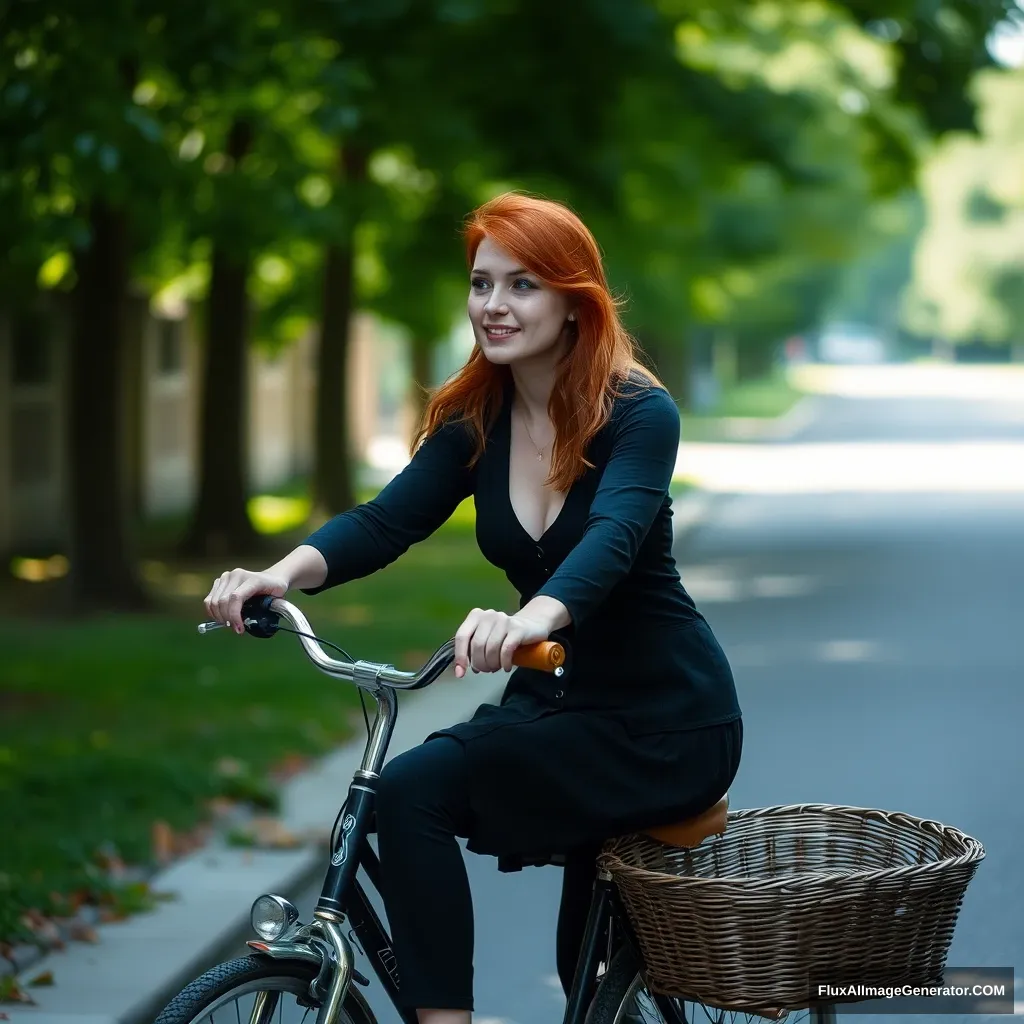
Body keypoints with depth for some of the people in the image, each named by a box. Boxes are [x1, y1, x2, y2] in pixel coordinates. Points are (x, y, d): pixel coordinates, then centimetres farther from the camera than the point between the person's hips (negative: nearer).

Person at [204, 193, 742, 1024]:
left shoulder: (639, 414, -16)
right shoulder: (475, 424, 1)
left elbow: (612, 537, -34)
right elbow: (386, 520, -12)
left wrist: (531, 619, -55)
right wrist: (282, 574, -33)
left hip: (664, 722, -7)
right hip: (557, 703, 7)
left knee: (414, 791, -26)